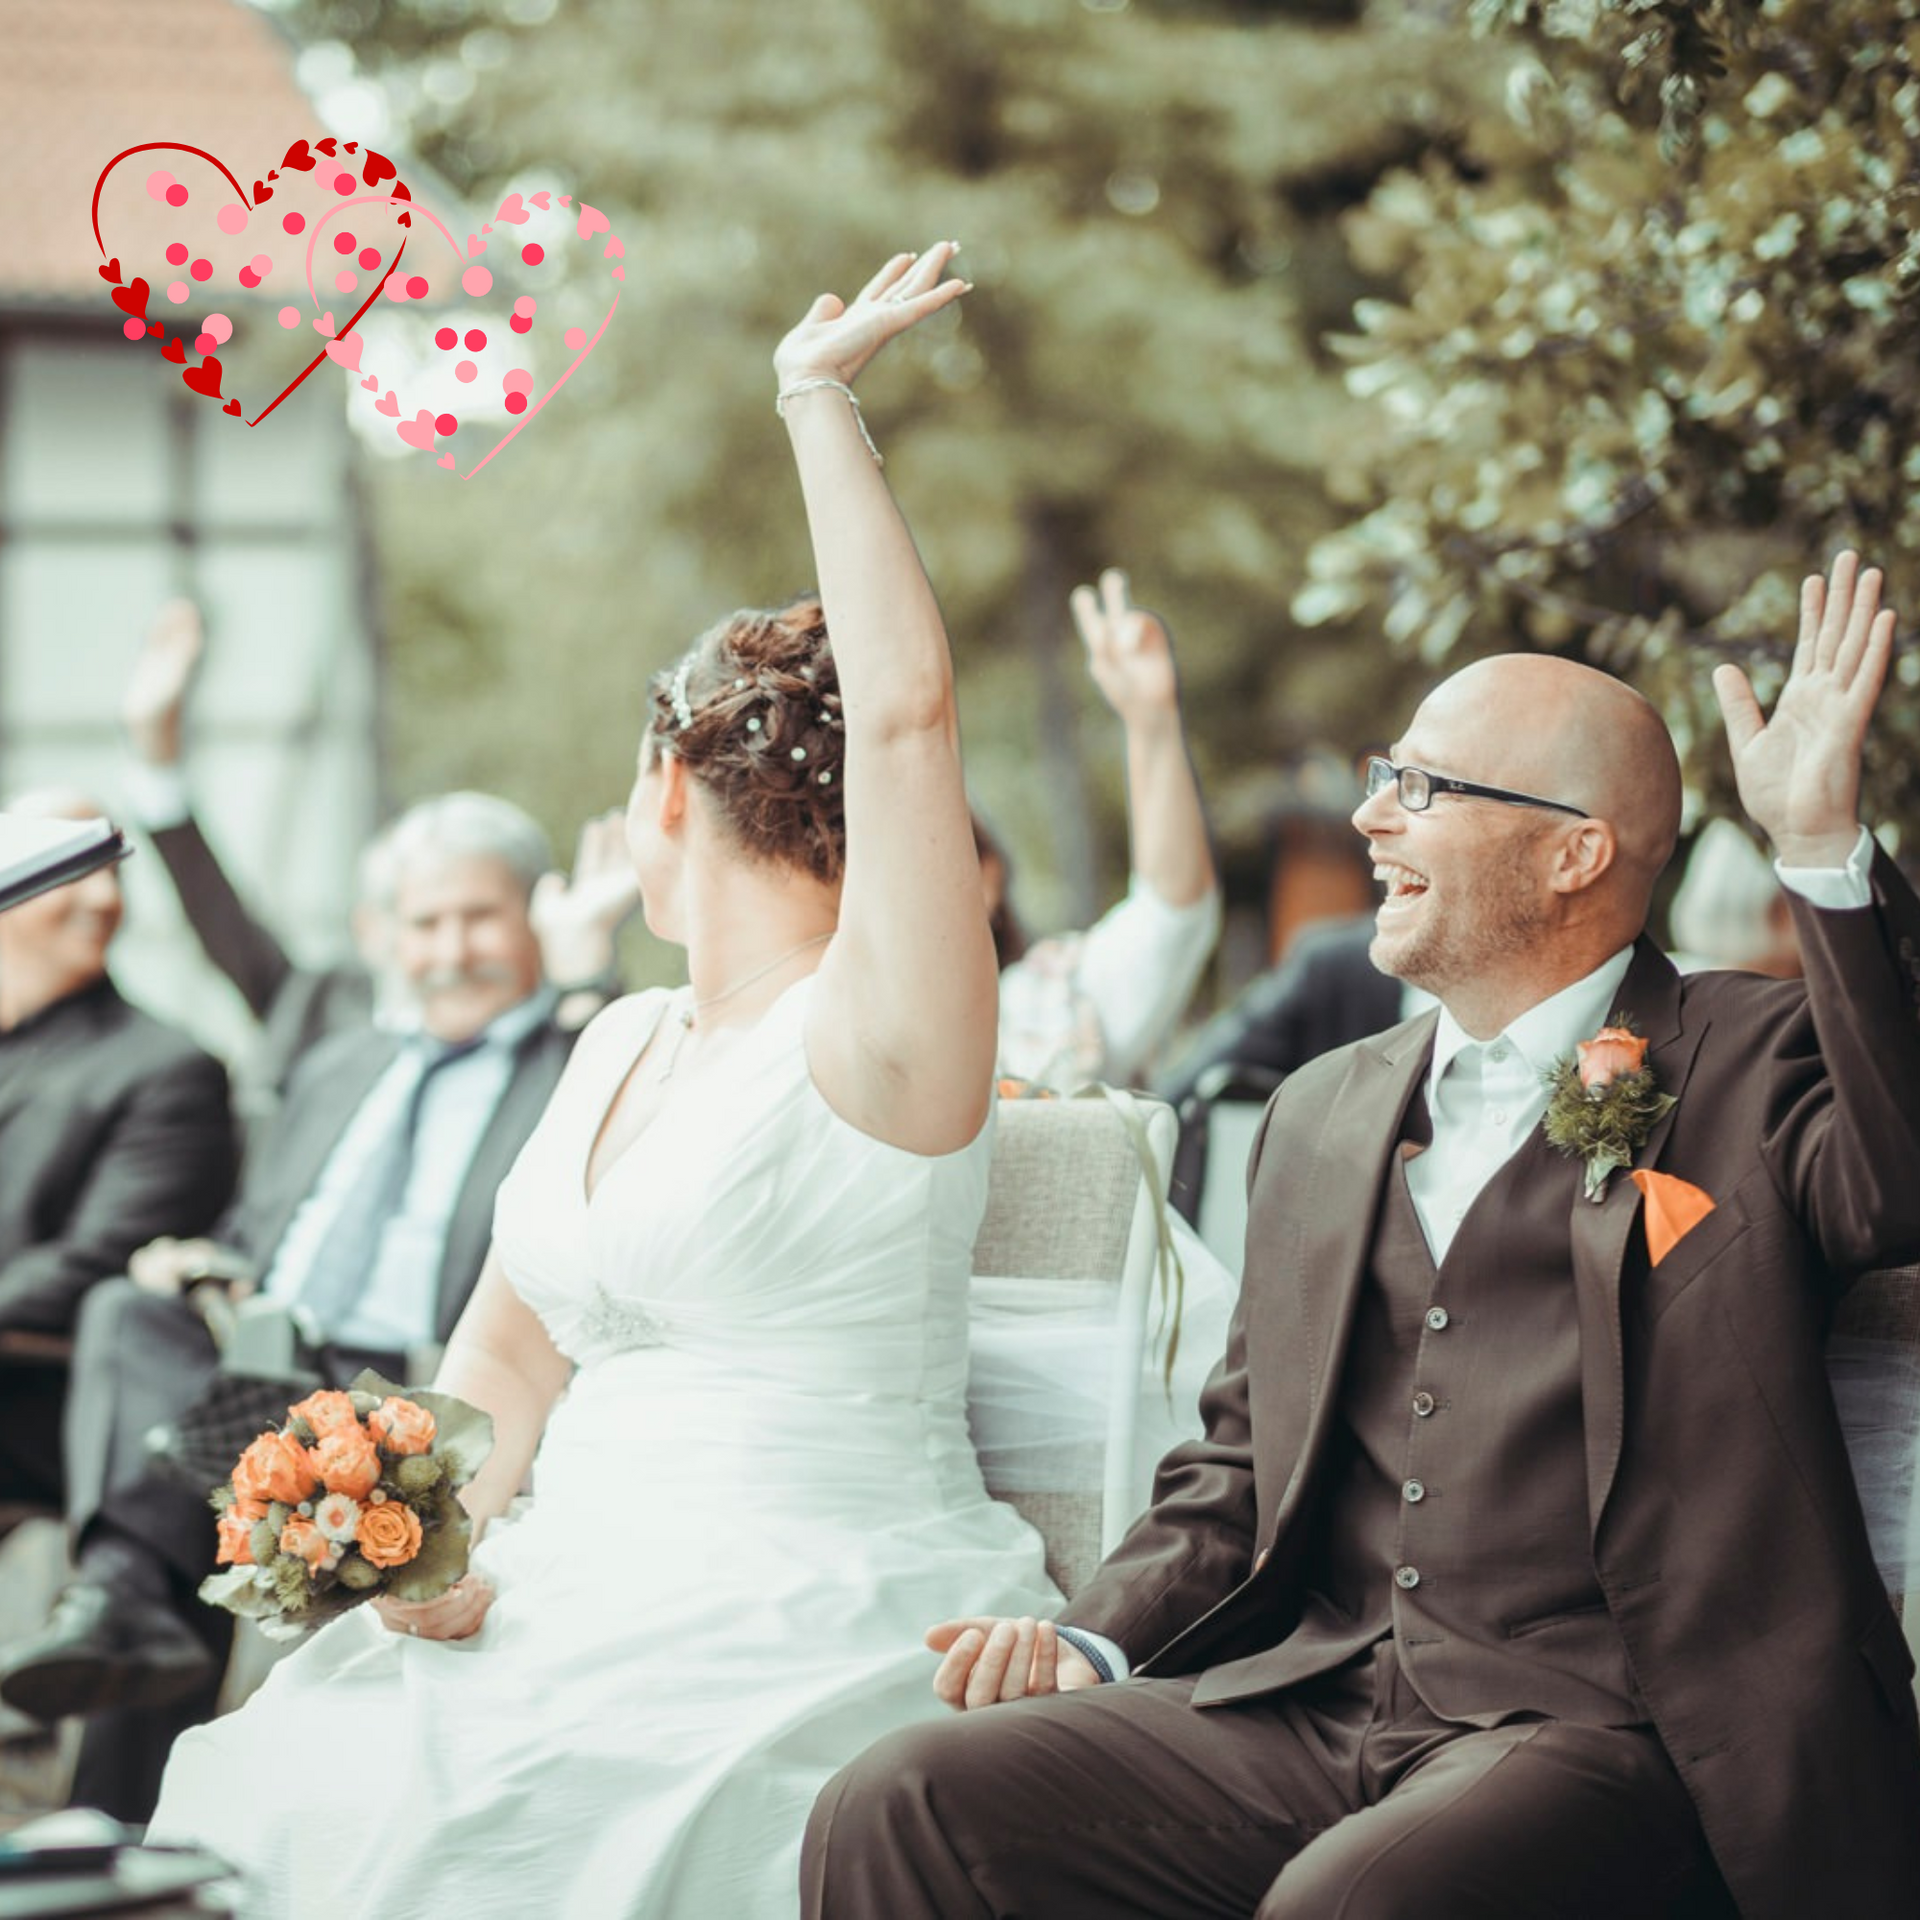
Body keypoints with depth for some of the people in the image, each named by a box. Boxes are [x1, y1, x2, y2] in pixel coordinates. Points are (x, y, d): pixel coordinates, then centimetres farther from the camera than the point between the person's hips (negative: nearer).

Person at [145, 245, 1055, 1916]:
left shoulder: (872, 1033, -7)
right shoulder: (623, 1044, 18)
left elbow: (907, 707, -22)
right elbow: (507, 1352, 20)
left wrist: (822, 402, -15)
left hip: (825, 1634, -7)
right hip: (582, 1597, 7)